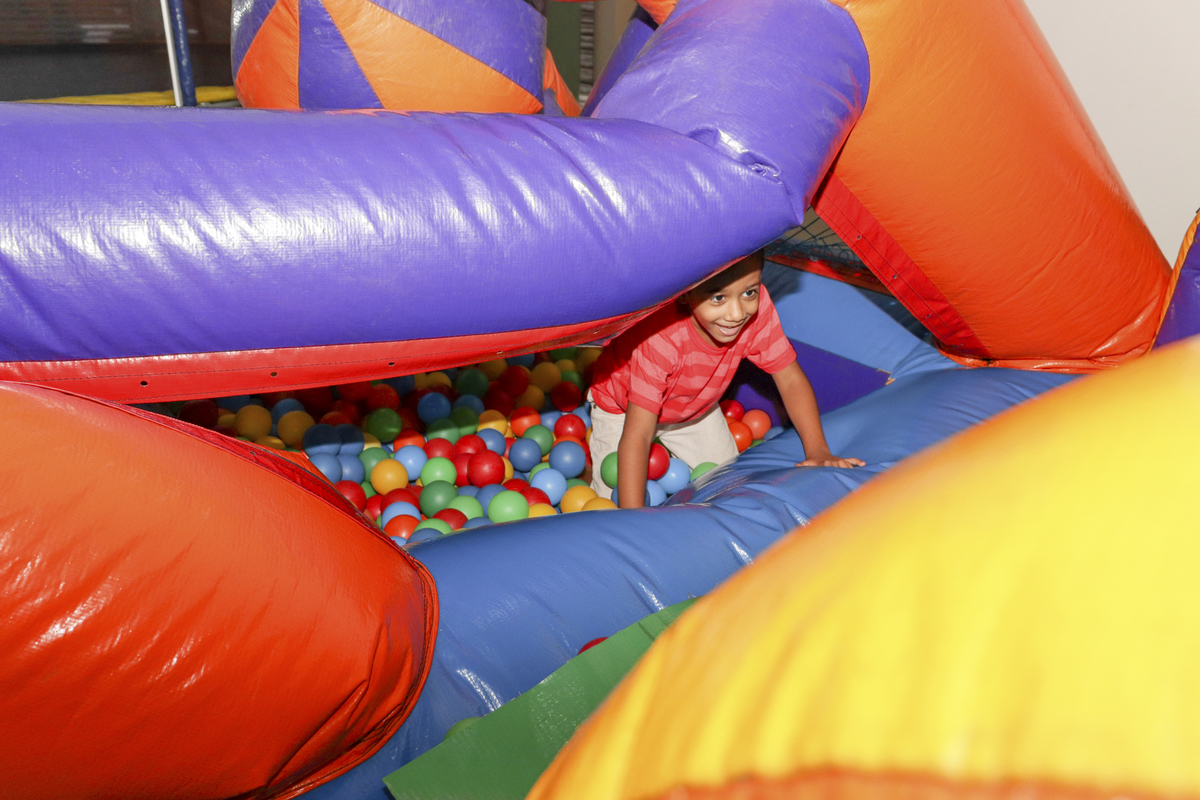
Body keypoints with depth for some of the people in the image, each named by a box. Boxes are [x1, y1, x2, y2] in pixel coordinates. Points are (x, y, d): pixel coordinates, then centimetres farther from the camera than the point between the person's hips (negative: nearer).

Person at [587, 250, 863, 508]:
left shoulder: (757, 308, -31)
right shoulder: (660, 338, -45)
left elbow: (791, 379, -19)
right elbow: (636, 437, -44)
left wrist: (818, 451, -31)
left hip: (695, 406, 5)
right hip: (625, 408, -4)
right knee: (612, 503, -8)